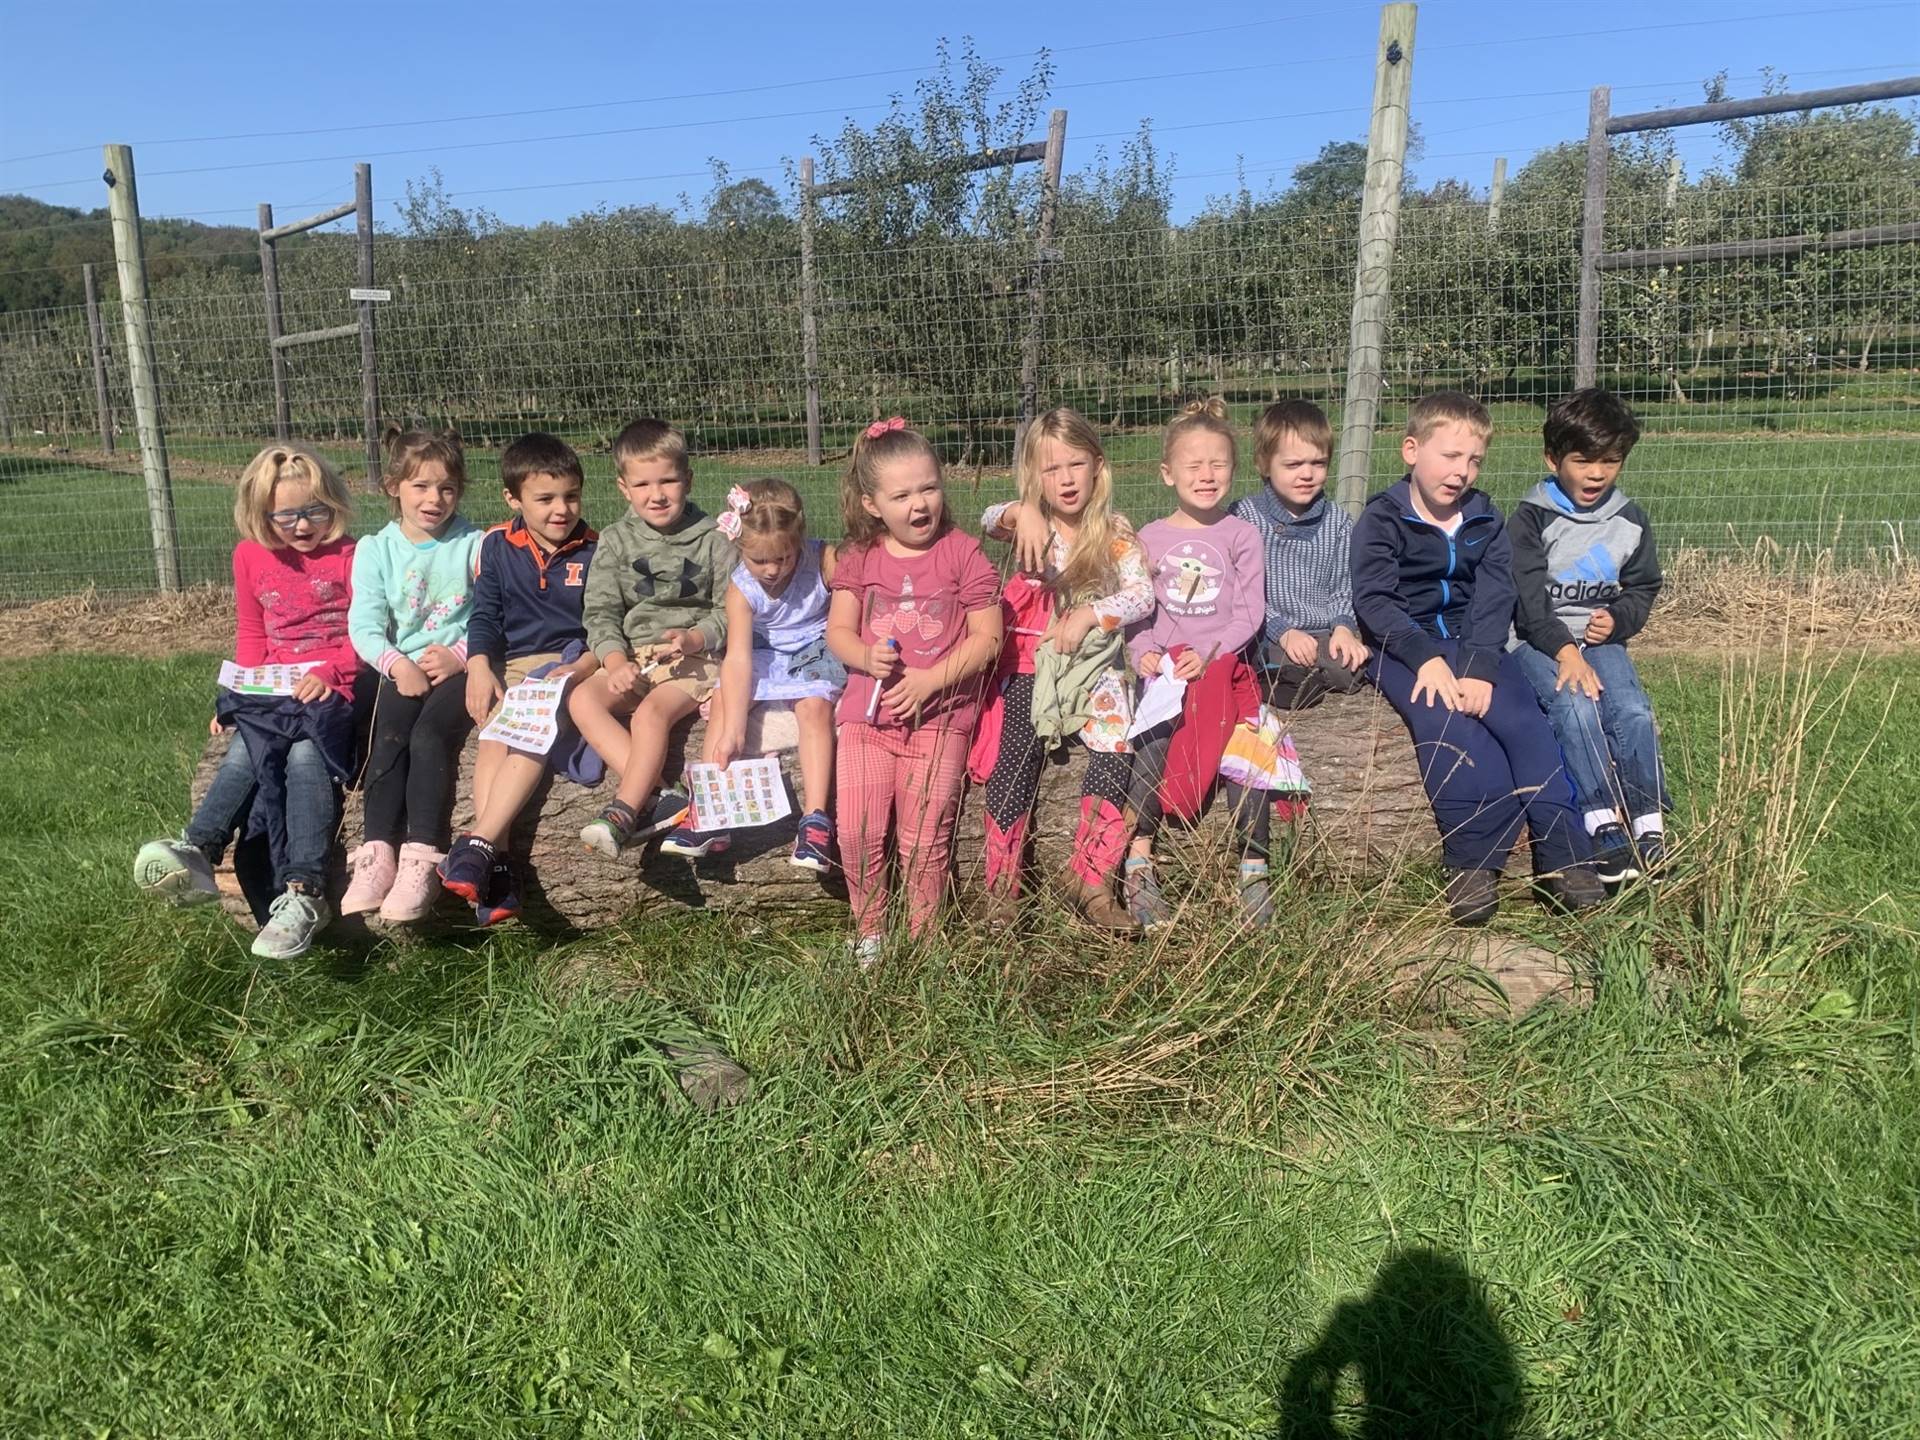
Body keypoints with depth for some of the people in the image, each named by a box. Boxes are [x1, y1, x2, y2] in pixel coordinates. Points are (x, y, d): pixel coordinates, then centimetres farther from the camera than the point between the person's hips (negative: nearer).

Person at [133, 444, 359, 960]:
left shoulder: (349, 557, 1)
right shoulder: (250, 557, 14)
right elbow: (250, 636, 22)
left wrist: (328, 670, -17)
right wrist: (244, 689, 7)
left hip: (332, 690, -5)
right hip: (271, 693, 5)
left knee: (306, 757, -30)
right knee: (247, 752, -26)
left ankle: (302, 893, -39)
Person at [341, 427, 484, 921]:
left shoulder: (475, 545, 3)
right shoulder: (375, 550, 9)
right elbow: (364, 625, 1)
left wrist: (461, 655, -18)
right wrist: (396, 663, -16)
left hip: (459, 669, -2)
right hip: (402, 670, 3)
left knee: (430, 736, -27)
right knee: (388, 739, -24)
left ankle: (423, 858, -29)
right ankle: (377, 853, -27)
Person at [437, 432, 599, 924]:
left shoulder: (594, 551, 3)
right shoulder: (497, 546, 9)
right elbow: (484, 616, 8)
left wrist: (584, 667, -16)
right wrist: (479, 667, -10)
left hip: (574, 665, -2)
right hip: (512, 666, 2)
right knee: (494, 736, -26)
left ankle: (478, 843, -36)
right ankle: (496, 860, -35)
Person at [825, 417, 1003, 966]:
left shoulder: (962, 554, -4)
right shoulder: (859, 557, 6)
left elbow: (987, 637, -6)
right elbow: (838, 630, 5)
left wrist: (931, 679, -17)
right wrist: (867, 657, -17)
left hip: (939, 718, -3)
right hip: (867, 713, 3)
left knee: (924, 839, -3)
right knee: (857, 833, -3)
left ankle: (923, 939, 17)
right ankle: (868, 931, 19)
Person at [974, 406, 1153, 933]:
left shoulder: (1114, 534, 1)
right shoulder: (1031, 526, 0)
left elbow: (1144, 595, -8)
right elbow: (989, 521, -22)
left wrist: (1088, 616, -20)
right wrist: (1021, 512, -43)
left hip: (1094, 666, 0)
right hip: (1031, 666, 0)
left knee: (1114, 757, -16)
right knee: (1015, 766, -8)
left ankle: (1091, 880, -4)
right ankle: (1001, 883, 3)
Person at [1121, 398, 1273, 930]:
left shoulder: (1240, 535, 8)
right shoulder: (1150, 539, 12)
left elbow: (1251, 611, 0)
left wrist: (1209, 652, -14)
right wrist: (1144, 653, -11)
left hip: (1224, 663, 0)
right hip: (1164, 667, 1)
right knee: (1152, 744, -24)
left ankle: (1253, 868, -12)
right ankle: (1139, 864, -20)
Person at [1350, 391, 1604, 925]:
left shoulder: (1485, 520, 9)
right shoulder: (1382, 519, -2)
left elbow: (1494, 600, -4)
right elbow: (1373, 600, -14)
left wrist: (1479, 668, -21)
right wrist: (1426, 658, -28)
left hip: (1474, 644, 4)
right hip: (1405, 649, -4)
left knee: (1527, 723, -20)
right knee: (1448, 723, -31)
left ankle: (1561, 856, -17)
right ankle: (1472, 859, -27)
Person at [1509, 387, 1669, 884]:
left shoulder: (1629, 521, 11)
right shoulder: (1531, 520, -4)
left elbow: (1643, 587, 17)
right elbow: (1526, 601, -12)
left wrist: (1617, 619, -6)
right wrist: (1564, 650, -25)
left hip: (1600, 638, 4)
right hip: (1536, 641, -4)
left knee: (1633, 709, -23)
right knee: (1575, 706, -30)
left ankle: (1648, 824, -22)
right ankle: (1603, 824, -33)